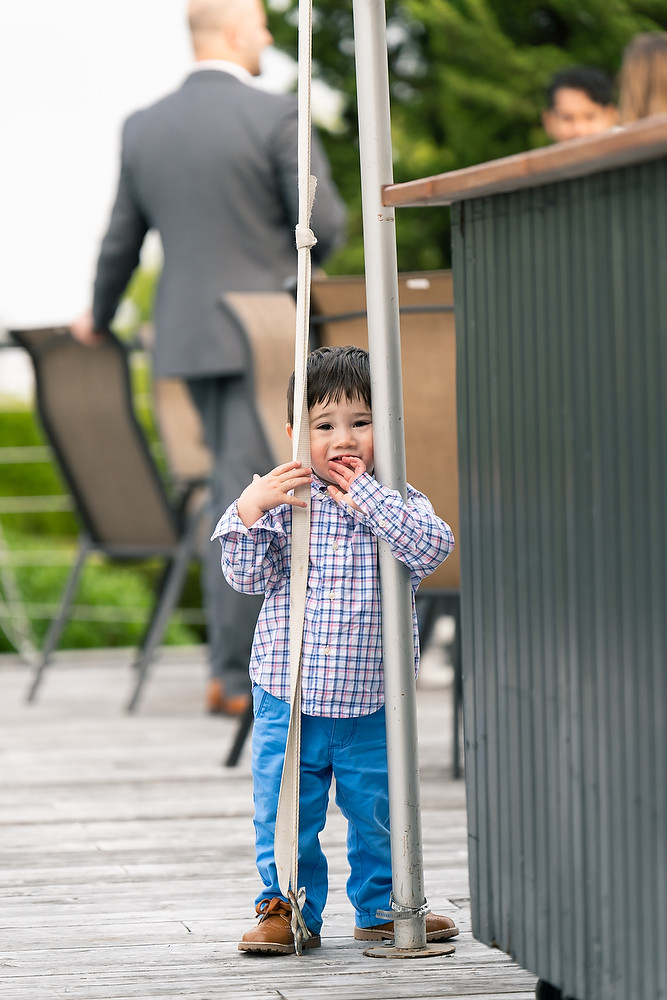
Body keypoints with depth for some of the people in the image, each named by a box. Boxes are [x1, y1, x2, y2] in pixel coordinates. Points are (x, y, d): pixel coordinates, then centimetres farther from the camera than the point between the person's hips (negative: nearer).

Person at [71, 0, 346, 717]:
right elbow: (327, 226, -10)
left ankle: (230, 654, 19)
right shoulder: (276, 117, -11)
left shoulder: (143, 127, 6)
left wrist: (98, 319, 31)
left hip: (186, 335, 6)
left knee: (232, 491, 17)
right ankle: (234, 674, -6)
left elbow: (121, 241, 14)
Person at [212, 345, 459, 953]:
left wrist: (365, 494, -23)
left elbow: (432, 548, -21)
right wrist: (249, 509, -19)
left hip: (371, 701, 0)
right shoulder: (281, 499, -2)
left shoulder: (396, 501, -2)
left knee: (379, 811, 12)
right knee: (285, 811, 5)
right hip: (288, 695, 0)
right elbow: (248, 575, -5)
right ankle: (288, 909, 19)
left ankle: (384, 908, 28)